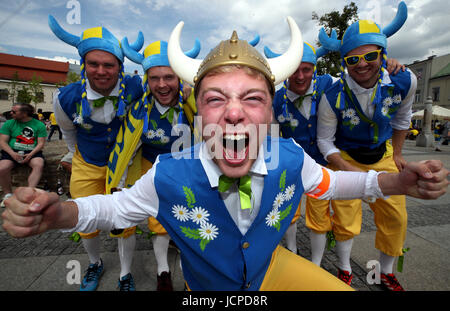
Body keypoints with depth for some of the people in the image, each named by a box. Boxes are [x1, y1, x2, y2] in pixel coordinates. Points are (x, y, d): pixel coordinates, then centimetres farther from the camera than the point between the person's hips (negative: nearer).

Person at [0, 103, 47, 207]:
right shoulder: (9, 123, 8)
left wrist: (31, 154, -17)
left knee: (39, 165, -33)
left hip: (32, 152, -1)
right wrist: (12, 153, -15)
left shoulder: (39, 125, 3)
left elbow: (41, 143, 0)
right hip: (12, 152, 2)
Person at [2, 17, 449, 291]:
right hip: (206, 285, -1)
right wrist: (58, 213, -32)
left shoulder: (290, 158, -27)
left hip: (272, 267, 2)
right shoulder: (169, 175, -32)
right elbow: (117, 208, -12)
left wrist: (399, 182, -17)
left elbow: (324, 183, -4)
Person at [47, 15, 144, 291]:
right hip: (87, 166, 2)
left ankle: (126, 274, 32)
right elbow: (68, 132, 4)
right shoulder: (67, 98, -18)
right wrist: (77, 154, 17)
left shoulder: (134, 88, -23)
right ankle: (95, 264, 47)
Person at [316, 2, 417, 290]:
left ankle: (387, 274, 37)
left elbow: (402, 117, 7)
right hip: (345, 159, -3)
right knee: (346, 222, 2)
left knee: (395, 217, 11)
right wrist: (350, 171, -22)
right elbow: (324, 141, -13)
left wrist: (397, 154, 9)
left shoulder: (404, 81, -14)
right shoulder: (333, 97, -25)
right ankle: (345, 271, 31)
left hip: (383, 155, 4)